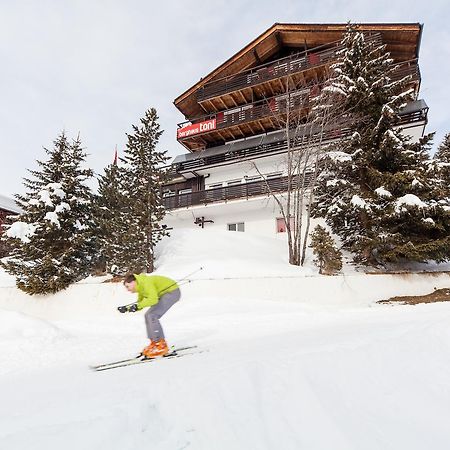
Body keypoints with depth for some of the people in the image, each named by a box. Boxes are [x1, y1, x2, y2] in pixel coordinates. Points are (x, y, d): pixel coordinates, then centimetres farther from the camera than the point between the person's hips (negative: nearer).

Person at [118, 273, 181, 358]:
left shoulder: (146, 282, -22)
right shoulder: (140, 287, 8)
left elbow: (153, 299, -32)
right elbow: (140, 303, 14)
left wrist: (137, 305, -33)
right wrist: (127, 308, 2)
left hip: (172, 292, -10)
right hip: (164, 294, 10)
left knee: (151, 316, -16)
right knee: (148, 316, 7)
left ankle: (161, 346, -11)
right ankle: (154, 342, 15)